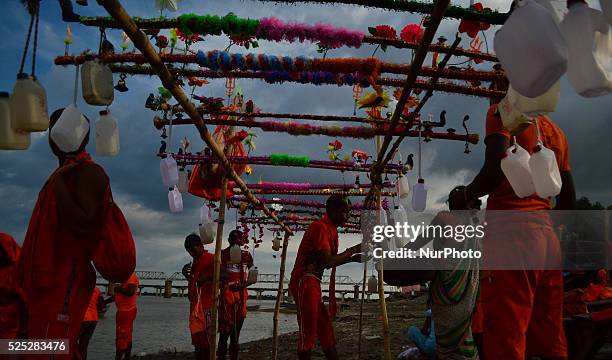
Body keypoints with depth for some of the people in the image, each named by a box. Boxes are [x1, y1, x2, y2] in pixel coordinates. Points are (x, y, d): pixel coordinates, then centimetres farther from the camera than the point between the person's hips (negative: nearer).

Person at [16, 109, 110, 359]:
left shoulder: (89, 172, -8)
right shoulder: (63, 175, 23)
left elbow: (83, 224, -22)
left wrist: (58, 183, -18)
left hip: (66, 281, -10)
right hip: (47, 281, 10)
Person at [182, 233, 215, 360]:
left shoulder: (211, 258, -7)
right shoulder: (195, 262, 20)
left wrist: (207, 277, -24)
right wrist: (186, 274, 10)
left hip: (206, 304, -9)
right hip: (195, 304, 9)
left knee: (204, 338, -10)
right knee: (196, 337, 9)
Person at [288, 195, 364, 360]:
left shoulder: (331, 230, 16)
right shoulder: (320, 227, -14)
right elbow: (328, 262, -21)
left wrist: (352, 258, 8)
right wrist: (353, 250, -15)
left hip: (313, 283, 10)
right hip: (304, 282, -10)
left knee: (325, 328, 12)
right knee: (308, 330, -5)